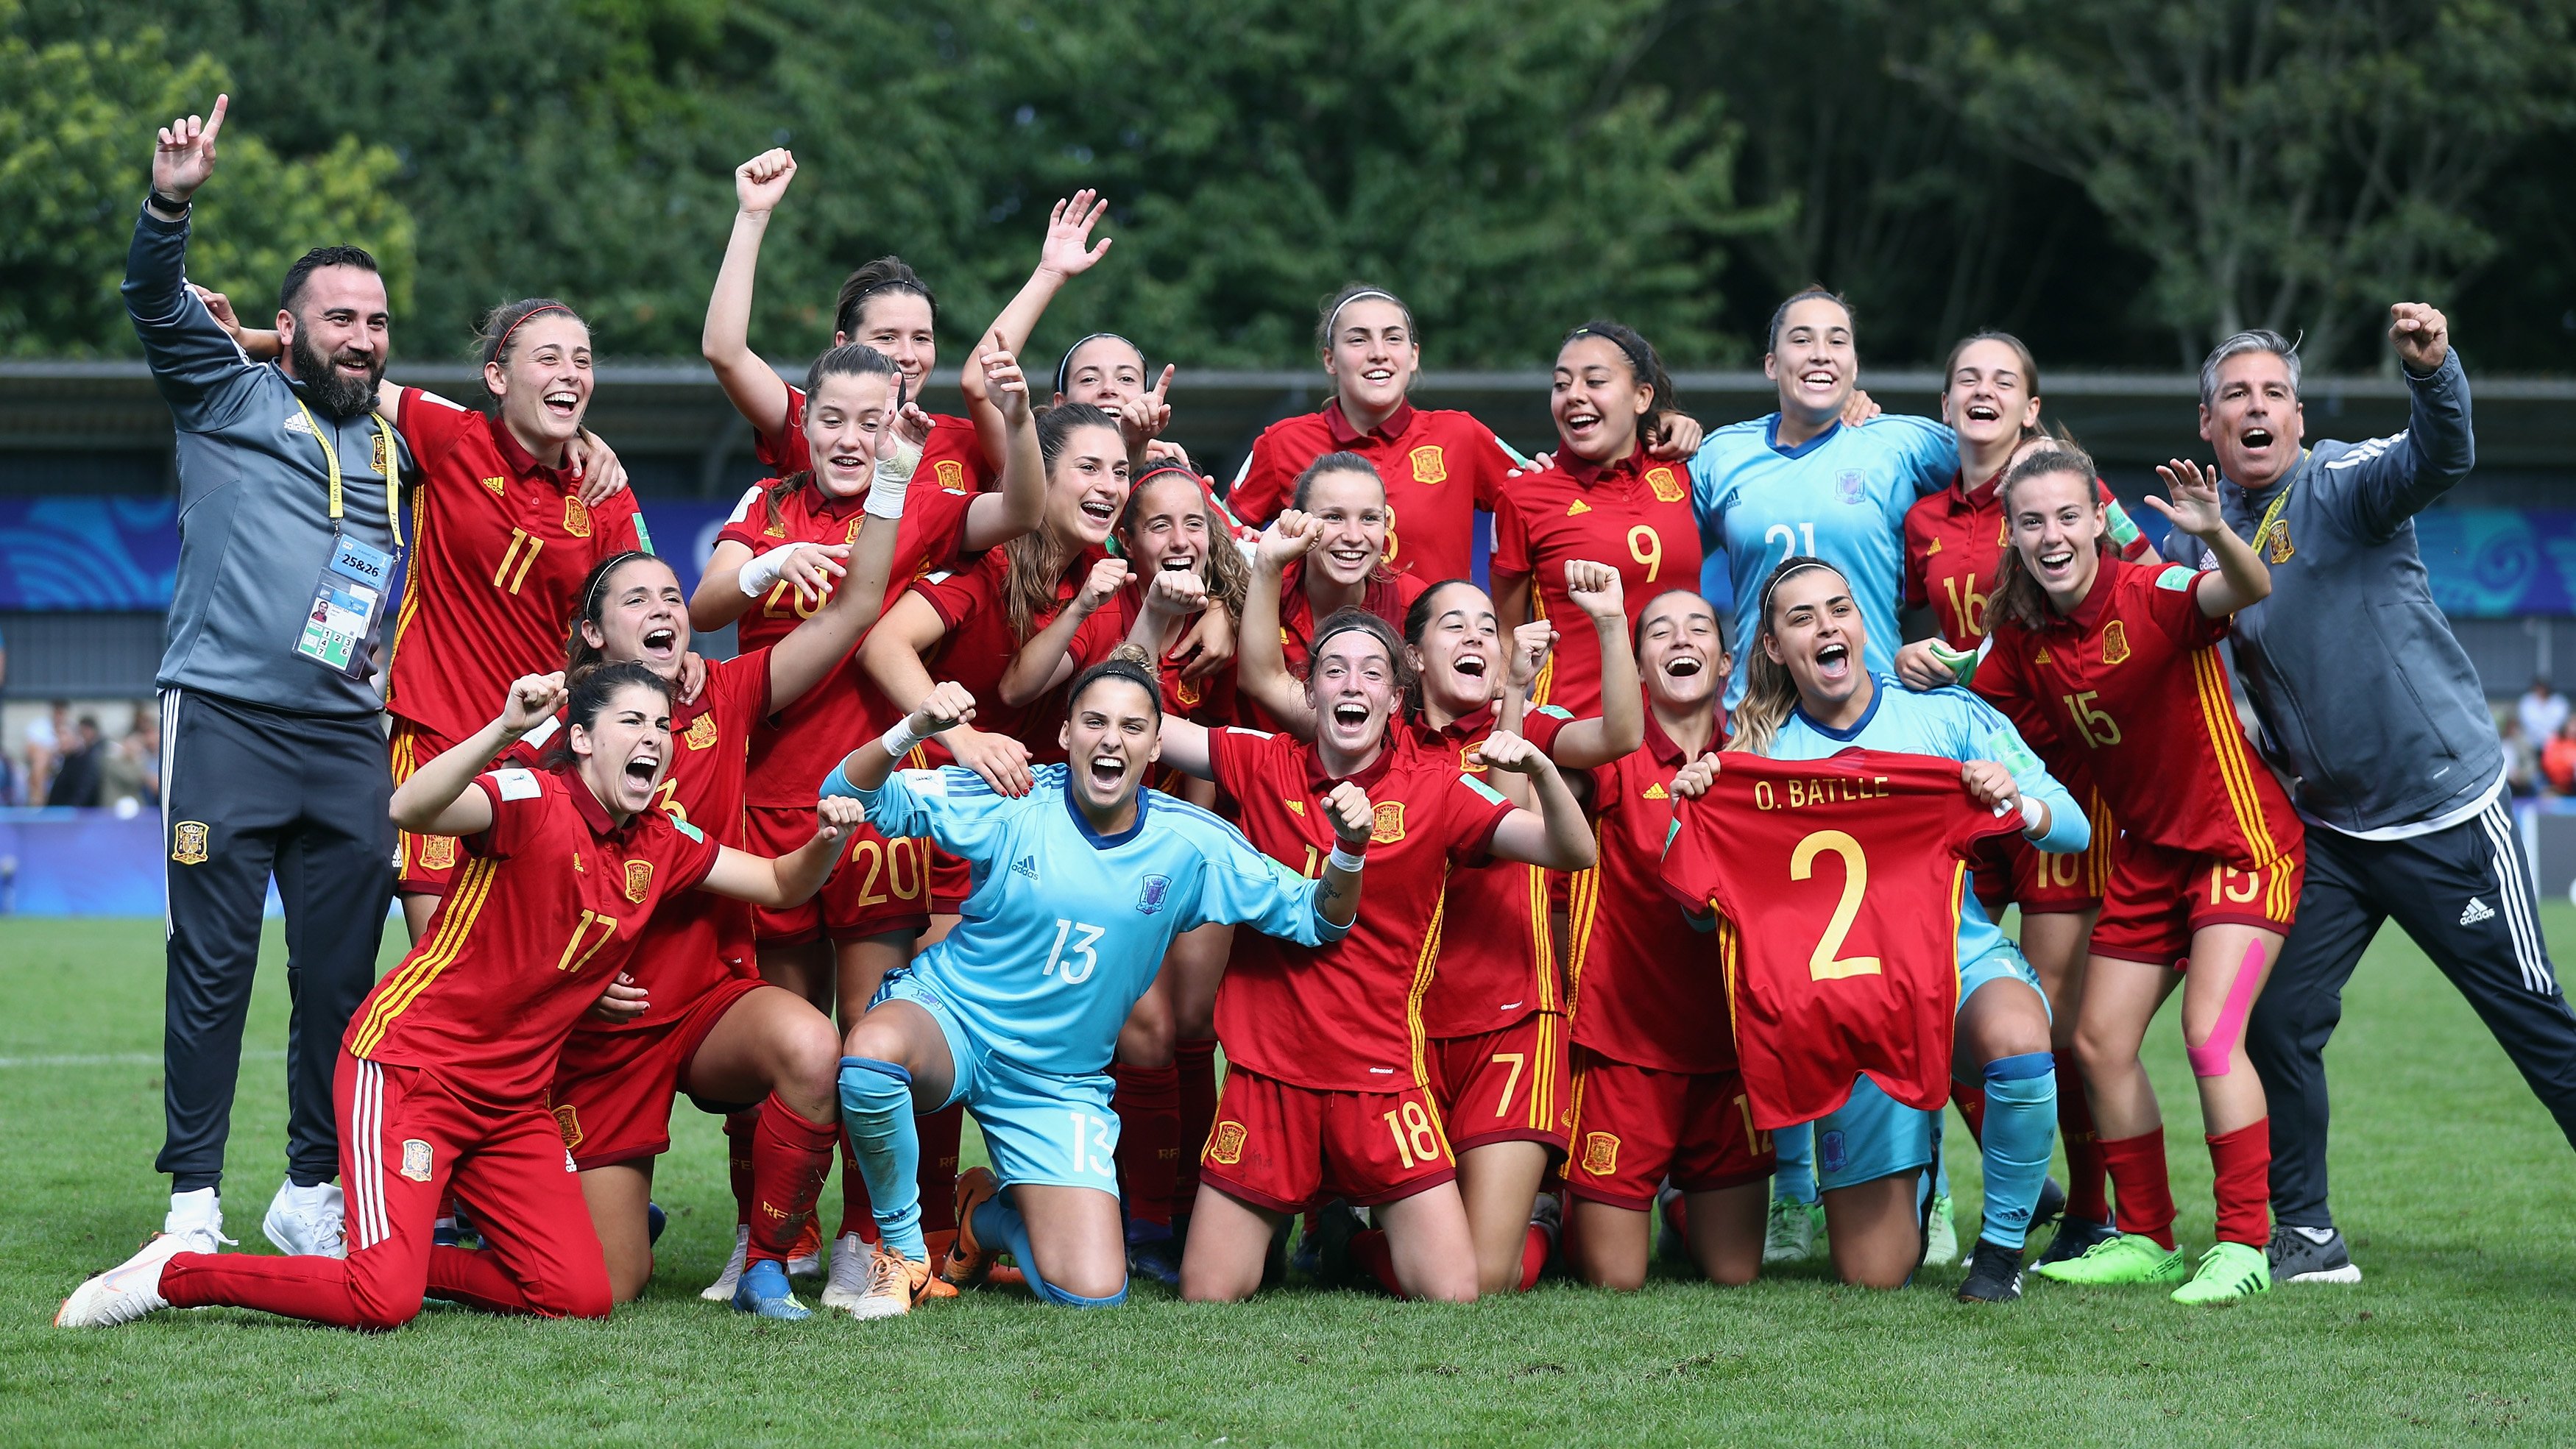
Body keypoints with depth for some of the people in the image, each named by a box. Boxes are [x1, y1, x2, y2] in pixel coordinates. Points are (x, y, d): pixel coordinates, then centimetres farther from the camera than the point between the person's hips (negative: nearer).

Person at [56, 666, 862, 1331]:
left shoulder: (660, 848, 8)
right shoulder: (533, 801, -14)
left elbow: (780, 885, 18)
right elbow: (410, 811, -33)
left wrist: (826, 840, -5)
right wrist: (504, 729, -47)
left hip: (511, 1100, 8)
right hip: (409, 1064, -8)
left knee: (580, 1297, -7)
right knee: (382, 1304, -22)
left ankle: (397, 1260, 13)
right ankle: (177, 1272, -2)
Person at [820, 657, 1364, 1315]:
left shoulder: (1191, 844, -8)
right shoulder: (1014, 800, -14)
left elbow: (1315, 920, -2)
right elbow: (853, 798, -18)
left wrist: (1349, 852, -23)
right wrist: (912, 731, -37)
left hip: (1058, 1083, 2)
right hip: (948, 1014, -2)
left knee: (1092, 1295, -10)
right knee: (873, 1051, -40)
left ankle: (989, 1217, 27)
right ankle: (903, 1249, -12)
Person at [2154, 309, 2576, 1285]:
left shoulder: (2341, 484, -12)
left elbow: (2438, 458, -33)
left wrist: (2432, 372, -53)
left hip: (2445, 813, -5)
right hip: (2326, 827, 5)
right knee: (2277, 1022, -2)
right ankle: (2305, 1237, 11)